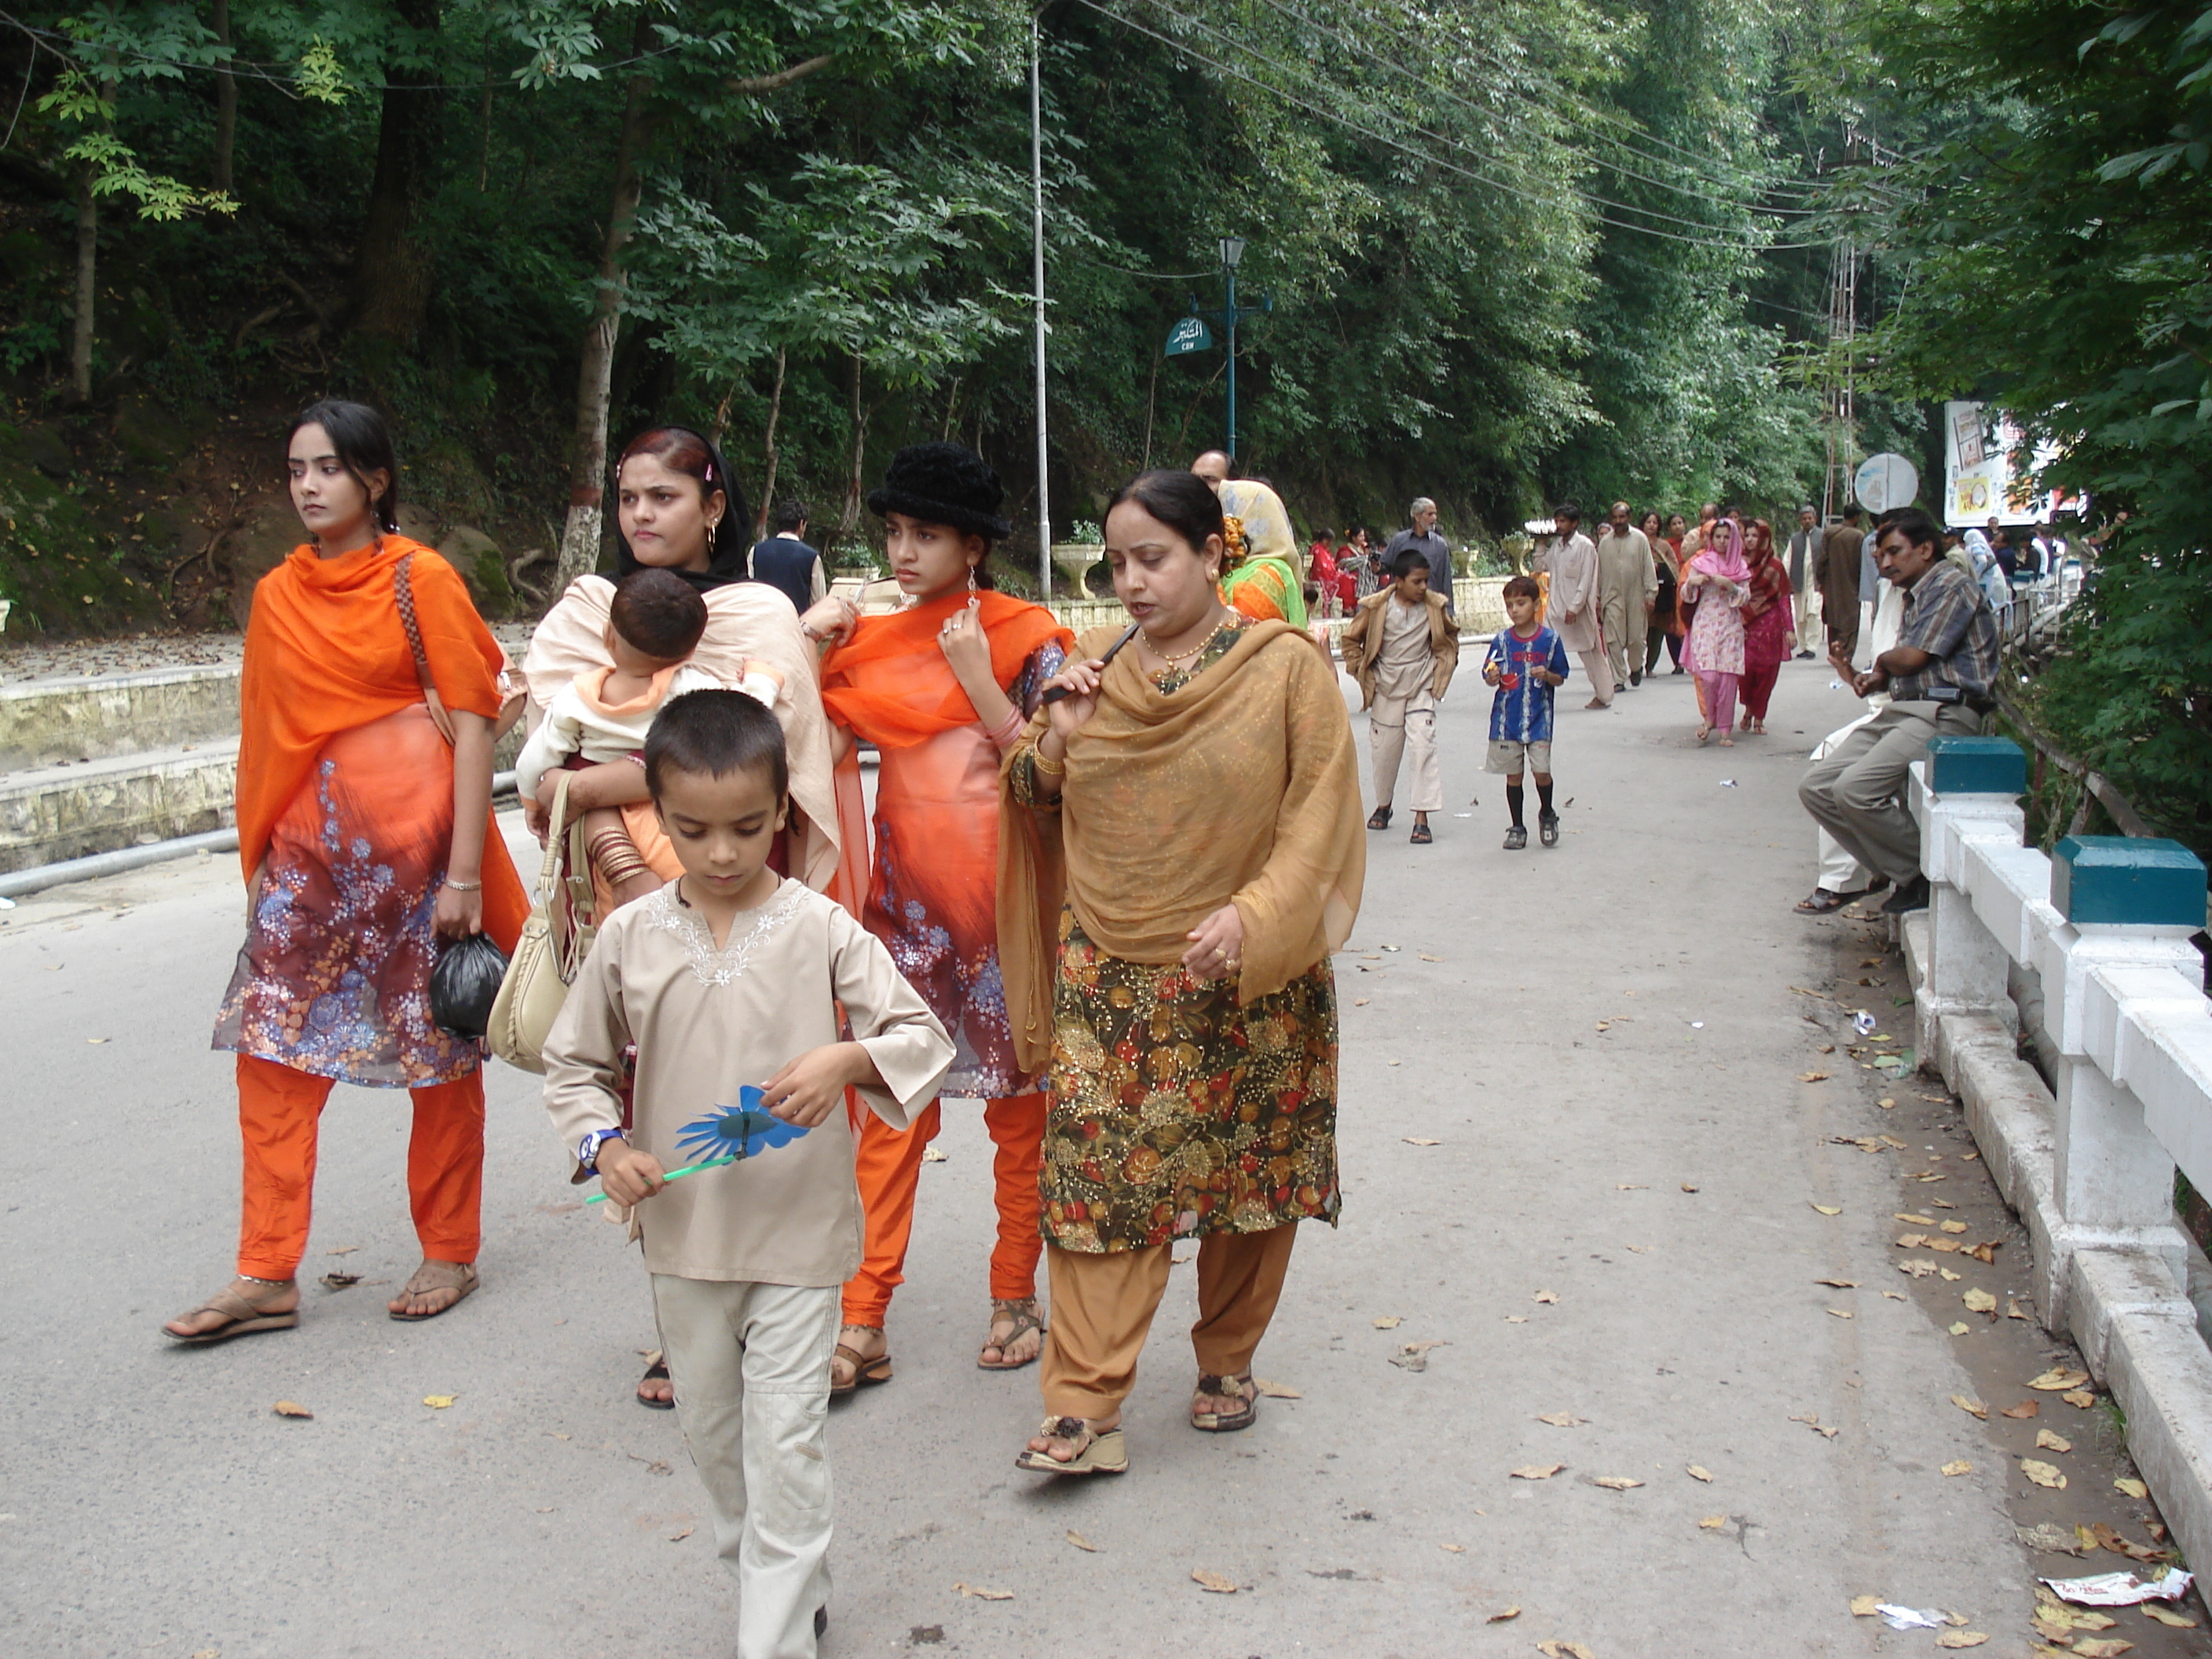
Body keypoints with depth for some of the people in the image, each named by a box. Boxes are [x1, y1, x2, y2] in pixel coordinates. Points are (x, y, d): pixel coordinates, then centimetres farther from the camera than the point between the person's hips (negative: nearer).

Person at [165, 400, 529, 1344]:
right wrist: (259, 856, 12)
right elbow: (267, 735, 14)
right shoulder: (275, 597, 9)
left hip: (413, 840, -4)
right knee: (273, 1050, 1)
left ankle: (449, 1254, 22)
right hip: (307, 844, 5)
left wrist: (465, 875, -13)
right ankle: (267, 1276, 8)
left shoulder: (421, 580, -6)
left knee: (440, 1054, 7)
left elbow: (472, 725, -8)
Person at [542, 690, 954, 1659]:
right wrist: (605, 1145, -10)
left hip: (800, 1229, -3)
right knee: (711, 1432, 17)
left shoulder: (822, 931, -9)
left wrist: (847, 1057, -27)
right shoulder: (630, 938, -2)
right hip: (682, 1233, 4)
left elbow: (927, 1041, -7)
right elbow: (573, 1064, 8)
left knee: (785, 1444, -2)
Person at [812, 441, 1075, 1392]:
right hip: (904, 894, 3)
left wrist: (978, 680, -14)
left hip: (1002, 894, -3)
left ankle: (1016, 1297, 23)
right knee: (892, 1098, 1)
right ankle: (862, 1324, 4)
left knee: (1018, 1100, 9)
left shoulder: (1025, 637, -2)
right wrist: (809, 646, -3)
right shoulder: (869, 643, 9)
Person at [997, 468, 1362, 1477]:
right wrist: (1059, 739, -7)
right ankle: (1086, 1410, 0)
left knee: (1249, 1177, 9)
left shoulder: (1287, 668, -5)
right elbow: (1031, 802, 14)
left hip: (1249, 985, -2)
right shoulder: (1094, 666, 7)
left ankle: (1228, 1361, 30)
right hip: (1109, 984, 2)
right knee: (1097, 1178, -4)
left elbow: (1318, 818, -6)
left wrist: (1252, 916, -19)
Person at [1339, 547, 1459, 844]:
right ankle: (1383, 806, 33)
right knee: (1384, 749, 9)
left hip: (1421, 686, 0)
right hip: (1386, 686, 0)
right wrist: (1365, 674, -1)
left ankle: (1422, 818, -13)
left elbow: (1450, 637, 16)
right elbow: (1349, 640, 2)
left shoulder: (1434, 607, -3)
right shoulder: (1377, 607, -9)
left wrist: (1441, 670, 6)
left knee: (1424, 745, -12)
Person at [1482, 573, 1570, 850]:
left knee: (1542, 772, -6)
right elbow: (1490, 678, 5)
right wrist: (1493, 678, -17)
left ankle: (1547, 816, 22)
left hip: (1539, 718, -1)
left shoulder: (1550, 639, -2)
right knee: (1513, 774, 7)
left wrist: (1547, 676, -16)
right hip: (1507, 719, 1)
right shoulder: (1502, 640, 0)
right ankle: (1517, 827, 20)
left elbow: (1560, 679, 4)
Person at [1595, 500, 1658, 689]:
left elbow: (1649, 567, 1)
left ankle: (1635, 668, 30)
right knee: (1614, 640, -5)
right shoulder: (1605, 542, 6)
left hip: (1636, 596, -1)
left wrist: (1651, 593, -4)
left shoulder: (1640, 539, 2)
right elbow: (1599, 571, 10)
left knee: (1636, 638, 4)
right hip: (1612, 597, 1)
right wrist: (1597, 598, 8)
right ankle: (1618, 678, 0)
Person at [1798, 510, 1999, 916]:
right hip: (1902, 711, 10)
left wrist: (1882, 662, 10)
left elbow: (1912, 658, -11)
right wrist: (1877, 679, 4)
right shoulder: (1915, 597, 26)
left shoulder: (1953, 587, -5)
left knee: (1855, 789, -27)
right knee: (1816, 787, -2)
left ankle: (1929, 873, -8)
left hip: (1945, 713, -10)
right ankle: (1906, 875, -2)